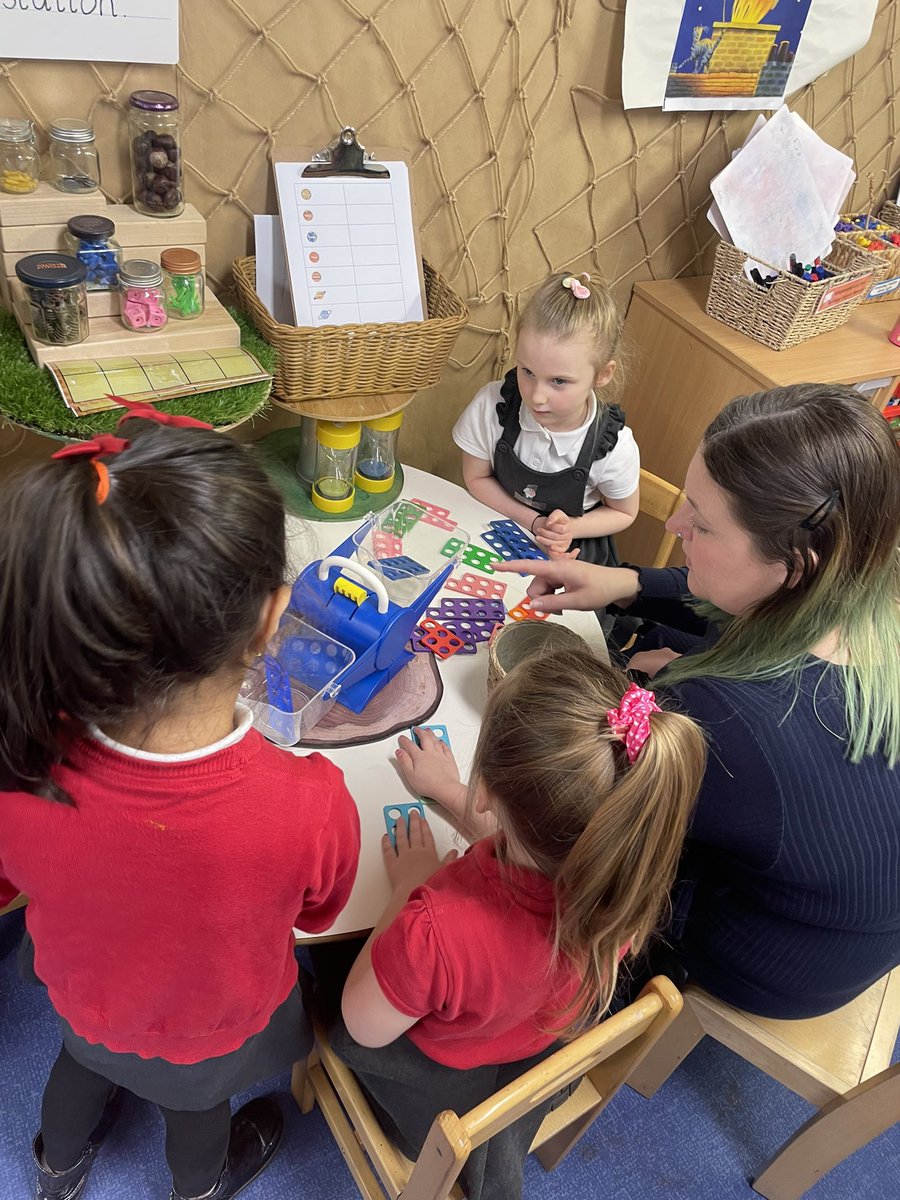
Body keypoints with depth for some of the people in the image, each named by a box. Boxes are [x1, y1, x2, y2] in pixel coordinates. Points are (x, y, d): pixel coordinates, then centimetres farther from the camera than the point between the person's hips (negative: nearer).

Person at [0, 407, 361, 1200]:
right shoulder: (310, 807, -45)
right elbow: (320, 912, -19)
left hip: (81, 999, 2)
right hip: (214, 1035, -1)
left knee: (87, 1056, 38)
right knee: (196, 1102, 35)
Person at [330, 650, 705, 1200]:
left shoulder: (435, 930, -50)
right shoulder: (631, 863, -33)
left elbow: (365, 1028, -23)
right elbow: (537, 848, -5)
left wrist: (408, 889, -16)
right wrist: (450, 791, 5)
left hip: (447, 1088, -5)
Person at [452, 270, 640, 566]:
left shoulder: (615, 448, -22)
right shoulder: (492, 405, -20)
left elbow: (623, 514, -2)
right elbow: (476, 478, -5)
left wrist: (570, 528, -19)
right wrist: (533, 523, -15)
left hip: (573, 554, 0)